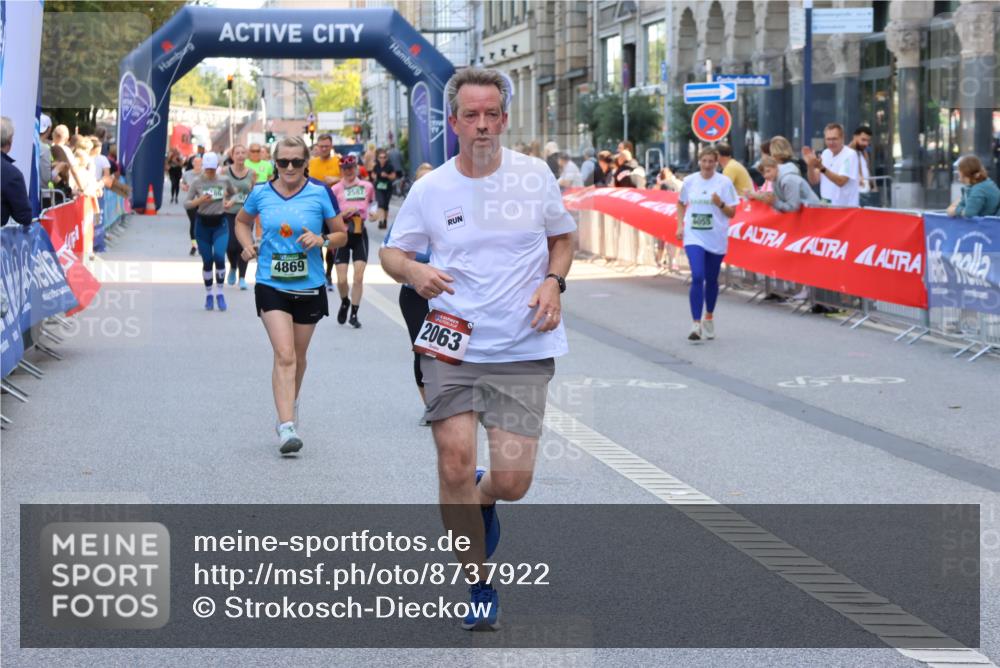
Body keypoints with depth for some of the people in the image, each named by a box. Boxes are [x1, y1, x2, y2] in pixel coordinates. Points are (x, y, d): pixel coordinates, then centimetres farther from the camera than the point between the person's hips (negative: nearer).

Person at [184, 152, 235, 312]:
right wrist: (200, 200, -20)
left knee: (219, 257, -18)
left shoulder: (224, 181, 2)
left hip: (220, 224, 0)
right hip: (203, 224, 0)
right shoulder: (197, 183, -3)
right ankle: (208, 294, 20)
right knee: (207, 261, 4)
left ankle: (219, 292, -3)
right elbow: (186, 204, -6)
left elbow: (234, 194, 23)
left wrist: (229, 203, 10)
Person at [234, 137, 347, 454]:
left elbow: (342, 235, 5)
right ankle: (286, 426, -18)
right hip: (271, 285, -1)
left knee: (297, 355, 16)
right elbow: (242, 221, 21)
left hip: (309, 286, 1)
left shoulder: (320, 193, -3)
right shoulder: (260, 193, 1)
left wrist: (322, 240, -15)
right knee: (284, 355, -14)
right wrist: (247, 245, 2)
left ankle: (290, 404, 43)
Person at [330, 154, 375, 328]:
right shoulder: (335, 190, -5)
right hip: (342, 235, -2)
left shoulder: (367, 187, 3)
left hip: (360, 234, 2)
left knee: (359, 277, -6)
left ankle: (354, 314, 5)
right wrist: (343, 213, -19)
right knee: (342, 279, -4)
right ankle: (345, 302, 28)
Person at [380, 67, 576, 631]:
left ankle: (481, 498, 34)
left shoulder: (535, 176, 1)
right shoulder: (430, 190, 1)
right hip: (452, 346, 0)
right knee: (455, 465, -9)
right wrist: (413, 272, -11)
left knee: (512, 483, -6)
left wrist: (553, 282, -5)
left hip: (523, 351, 0)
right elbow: (392, 251, 12)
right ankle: (481, 586, 12)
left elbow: (562, 239, 15)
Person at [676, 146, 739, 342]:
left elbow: (732, 213, -2)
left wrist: (720, 204, -21)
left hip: (716, 238, 0)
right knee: (697, 277, -15)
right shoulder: (689, 181, 0)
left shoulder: (724, 183, -5)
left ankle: (709, 318, 34)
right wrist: (680, 225, 6)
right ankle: (696, 325, -15)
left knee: (711, 280, 12)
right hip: (694, 236, 0)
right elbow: (681, 203, 18)